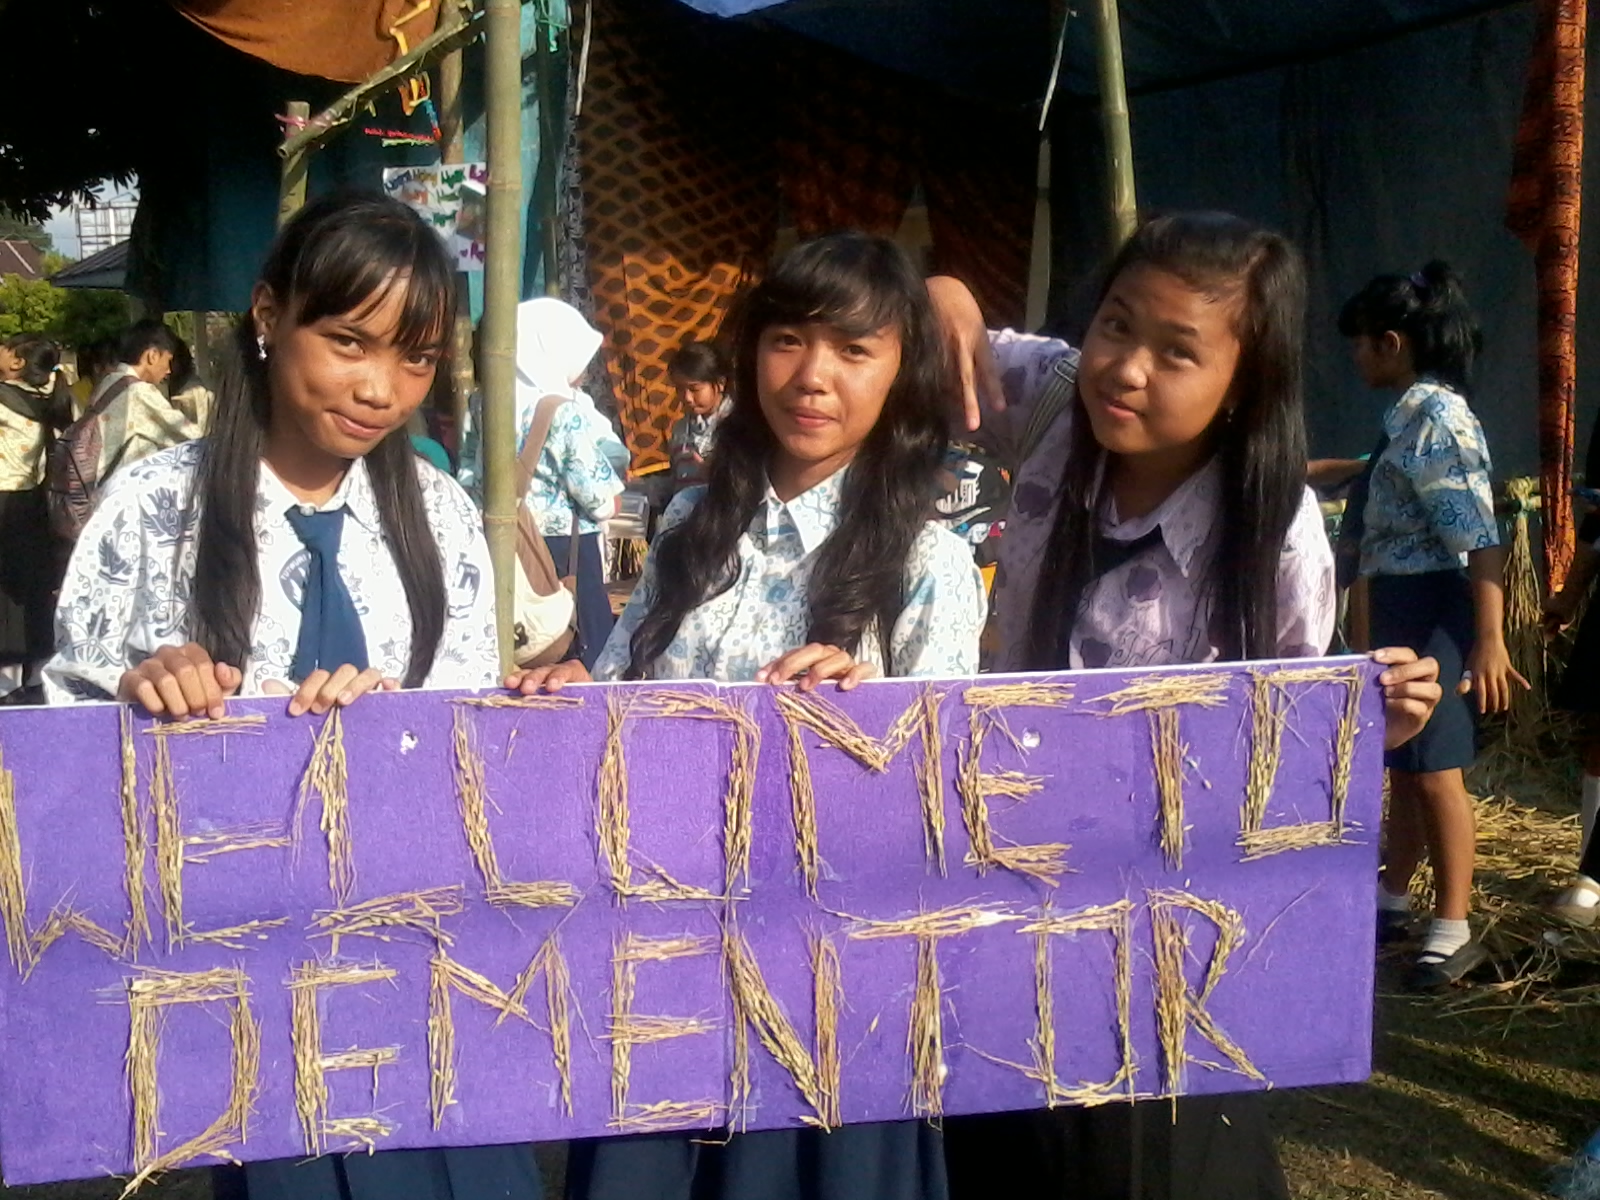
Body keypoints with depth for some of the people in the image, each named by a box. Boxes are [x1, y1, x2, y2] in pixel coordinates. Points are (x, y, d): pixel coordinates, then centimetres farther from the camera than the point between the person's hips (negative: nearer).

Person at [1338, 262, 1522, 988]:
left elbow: (1481, 539, -23)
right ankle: (1393, 899, 29)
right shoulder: (1410, 417, 11)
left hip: (1433, 611, -10)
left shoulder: (1438, 419, -17)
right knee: (1403, 763, 17)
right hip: (1400, 611, 10)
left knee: (1435, 769, -5)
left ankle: (1453, 931, 3)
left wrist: (1490, 641, -28)